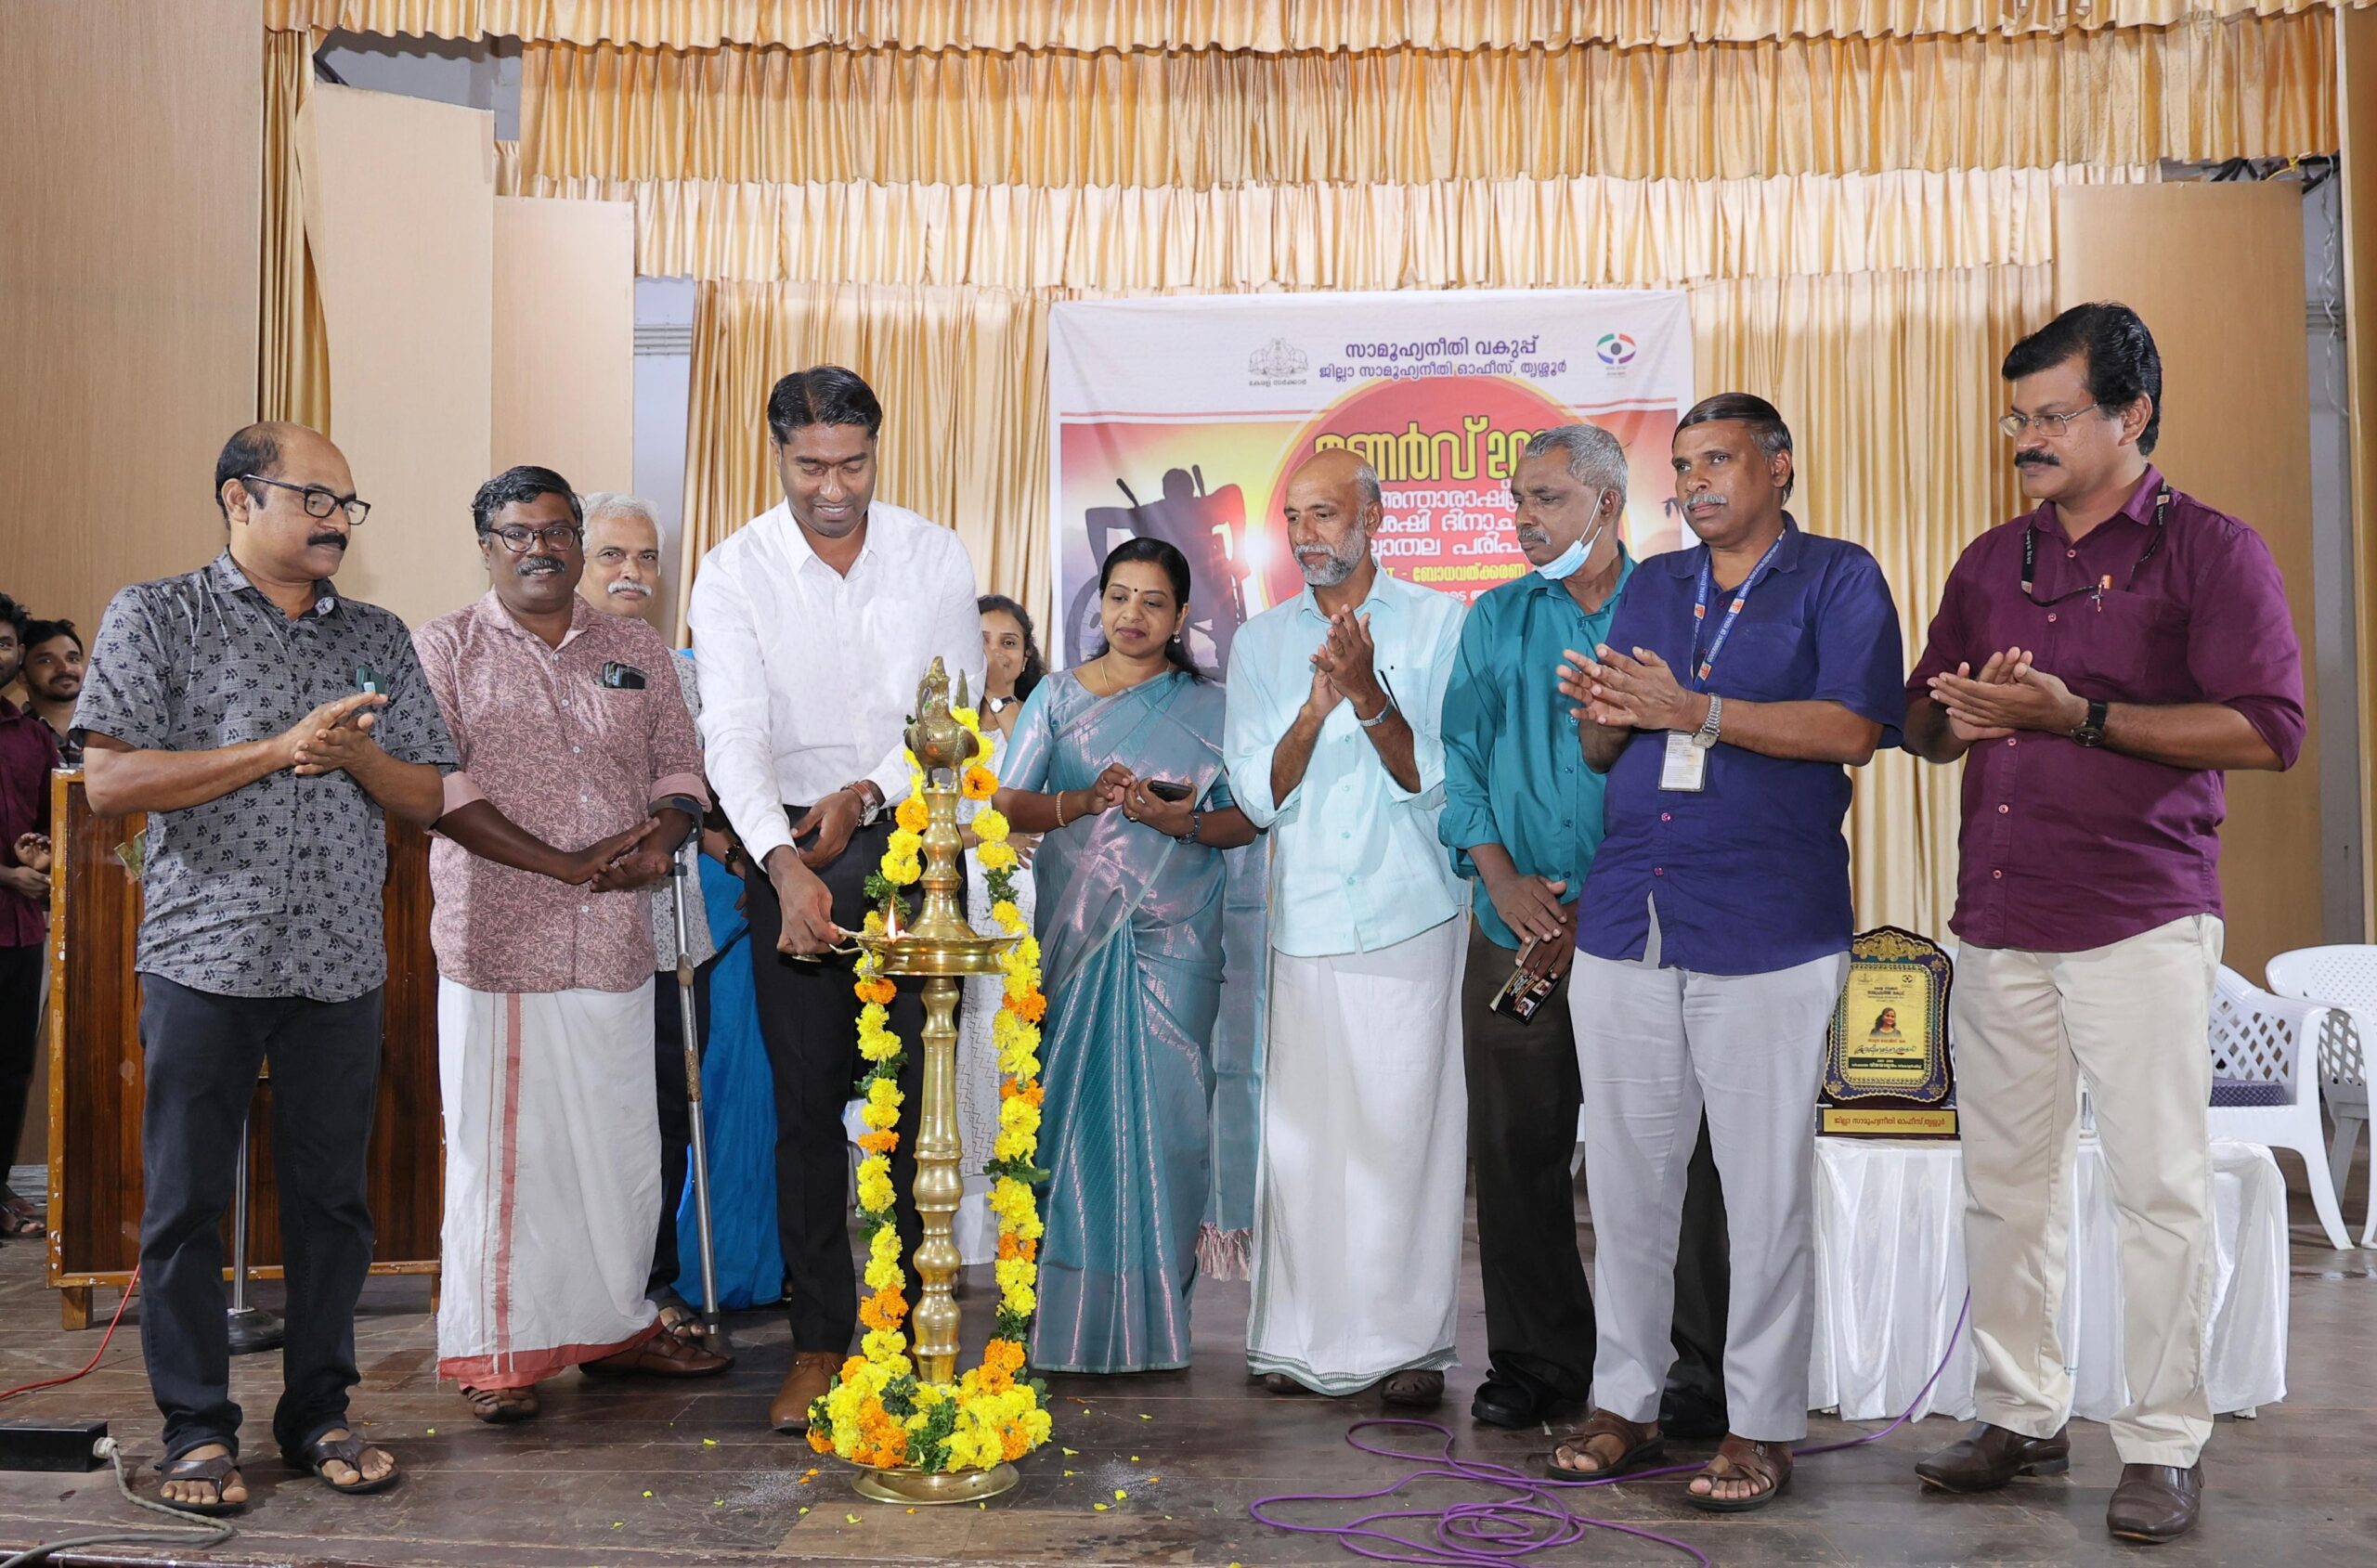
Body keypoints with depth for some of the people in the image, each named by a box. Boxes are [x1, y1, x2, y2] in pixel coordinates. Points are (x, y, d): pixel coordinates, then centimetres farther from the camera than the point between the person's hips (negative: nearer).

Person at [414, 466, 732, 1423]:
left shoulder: (636, 650, 15)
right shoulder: (447, 648, 3)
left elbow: (679, 761, 14)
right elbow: (432, 774, -7)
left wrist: (664, 829, -10)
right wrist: (553, 862, -17)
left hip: (614, 940, 4)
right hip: (497, 940, -4)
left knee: (624, 1142, 10)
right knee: (502, 1145, 0)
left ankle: (615, 1324, 25)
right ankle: (497, 1351, 12)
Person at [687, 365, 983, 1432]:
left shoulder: (936, 556, 1)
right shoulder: (734, 572, -4)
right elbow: (735, 736, -15)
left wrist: (867, 793, -12)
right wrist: (788, 864, -29)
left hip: (912, 840, 1)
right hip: (789, 851, -1)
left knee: (918, 1095, 2)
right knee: (807, 1102, 2)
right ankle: (820, 1337, 13)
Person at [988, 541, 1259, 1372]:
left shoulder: (1208, 707, 9)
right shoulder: (1058, 697, 10)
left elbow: (1246, 818, 7)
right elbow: (1009, 804, 3)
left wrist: (1184, 821, -13)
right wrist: (1084, 801, -15)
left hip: (1175, 935, 0)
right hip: (1076, 930, 1)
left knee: (1165, 1108, -5)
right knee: (1077, 1103, -3)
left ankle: (1153, 1310, 7)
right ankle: (1073, 1310, 7)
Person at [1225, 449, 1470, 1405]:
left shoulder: (1438, 623, 4)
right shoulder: (1260, 642, 12)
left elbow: (1433, 778, -3)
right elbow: (1259, 796, 3)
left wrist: (1368, 694, -19)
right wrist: (1316, 707, -13)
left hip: (1410, 920, -2)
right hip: (1306, 923, 2)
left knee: (1406, 1130, -2)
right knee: (1300, 1134, 2)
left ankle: (1412, 1343, 10)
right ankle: (1305, 1338, 13)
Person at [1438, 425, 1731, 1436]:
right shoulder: (1495, 620, 13)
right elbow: (1463, 758, 11)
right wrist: (1504, 878, -5)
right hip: (1516, 934, 3)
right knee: (1515, 1149, 7)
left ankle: (1696, 1372, 12)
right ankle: (1537, 1361, 20)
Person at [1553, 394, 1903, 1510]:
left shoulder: (1838, 578, 2)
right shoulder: (1652, 586, 17)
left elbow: (1854, 727, -13)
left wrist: (1690, 709, -17)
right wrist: (1605, 714, -7)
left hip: (1766, 935, -5)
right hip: (1625, 918, 5)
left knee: (1765, 1189, 2)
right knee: (1624, 1178, 9)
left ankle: (1762, 1427, 14)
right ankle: (1625, 1404, 21)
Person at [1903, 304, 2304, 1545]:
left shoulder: (2211, 551, -1)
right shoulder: (1991, 564, 16)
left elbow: (2266, 728, -11)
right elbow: (1921, 720, 20)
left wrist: (2074, 714, -16)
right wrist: (1960, 716, -4)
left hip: (2140, 922, -5)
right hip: (1999, 921, 5)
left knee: (2160, 1186, 0)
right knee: (2005, 1183, 9)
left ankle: (2165, 1446, 12)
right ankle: (2019, 1417, 21)